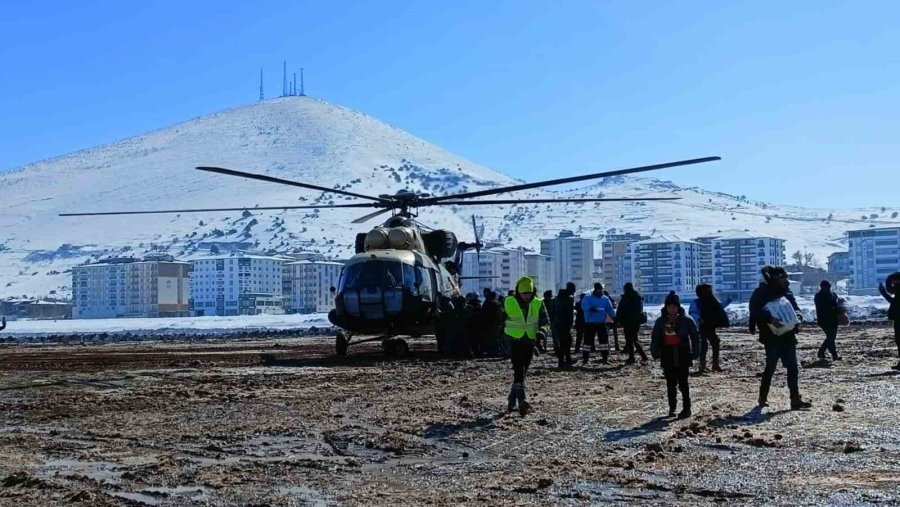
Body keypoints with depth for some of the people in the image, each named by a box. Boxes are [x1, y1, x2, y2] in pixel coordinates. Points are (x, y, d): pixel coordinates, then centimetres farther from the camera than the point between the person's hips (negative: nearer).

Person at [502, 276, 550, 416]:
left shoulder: (538, 304, 0)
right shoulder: (508, 303, -5)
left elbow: (545, 321, -1)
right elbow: (501, 320, 9)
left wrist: (542, 331, -22)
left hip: (530, 342, 3)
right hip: (515, 341, -3)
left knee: (522, 373, 11)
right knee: (519, 371, -17)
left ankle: (512, 402, 23)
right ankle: (522, 401, -26)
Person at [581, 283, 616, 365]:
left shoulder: (605, 299, 10)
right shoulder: (588, 297, -2)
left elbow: (610, 309, 9)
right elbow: (584, 306, -18)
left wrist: (614, 317, -5)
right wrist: (591, 309, -38)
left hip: (601, 323, 3)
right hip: (590, 323, -3)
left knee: (604, 339, -3)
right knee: (588, 340, 0)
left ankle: (605, 358, 3)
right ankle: (585, 358, 9)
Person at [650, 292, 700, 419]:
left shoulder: (686, 320, -3)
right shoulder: (661, 321, 5)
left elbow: (695, 337, 0)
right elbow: (655, 338, 10)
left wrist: (695, 353, -6)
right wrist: (655, 353, 2)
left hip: (683, 357, -3)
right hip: (667, 357, 3)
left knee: (683, 383, -4)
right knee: (670, 384, 9)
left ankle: (686, 409, 3)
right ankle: (672, 408, 17)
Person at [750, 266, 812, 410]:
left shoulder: (786, 293, 13)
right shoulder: (761, 294, -7)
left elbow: (796, 309, 16)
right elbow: (755, 312, -17)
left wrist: (797, 318, -7)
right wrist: (770, 319, -30)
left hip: (788, 336, 6)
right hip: (772, 337, -6)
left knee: (793, 367, 1)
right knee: (770, 367, -1)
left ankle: (795, 399, 2)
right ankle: (763, 397, 13)